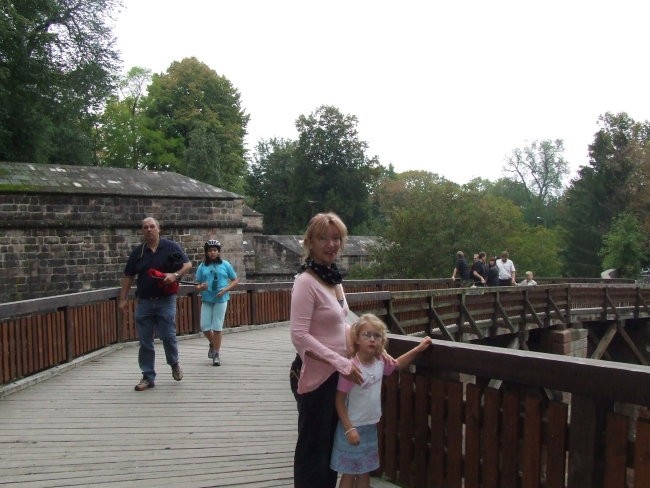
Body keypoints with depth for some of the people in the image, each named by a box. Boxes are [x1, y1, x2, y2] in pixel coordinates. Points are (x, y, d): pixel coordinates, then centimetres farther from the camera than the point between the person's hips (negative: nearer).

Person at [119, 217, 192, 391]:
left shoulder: (171, 247, 0)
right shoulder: (137, 251, 8)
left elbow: (188, 264, 0)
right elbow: (128, 276, 11)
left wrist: (175, 275, -19)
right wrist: (123, 299, 7)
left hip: (166, 300, -3)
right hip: (144, 302, 3)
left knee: (168, 336, -3)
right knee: (145, 341, 4)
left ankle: (174, 364, 26)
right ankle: (148, 377, 14)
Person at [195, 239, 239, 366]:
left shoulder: (225, 265, 2)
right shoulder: (202, 266, 6)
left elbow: (235, 281, 5)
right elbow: (198, 285, 10)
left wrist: (225, 290, -10)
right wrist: (200, 287, -14)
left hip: (221, 299, -2)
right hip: (206, 299, 2)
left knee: (217, 327, -1)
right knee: (204, 327, 0)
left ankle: (216, 354, 10)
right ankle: (212, 344, 31)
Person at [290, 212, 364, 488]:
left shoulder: (334, 277, 6)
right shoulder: (306, 282, -19)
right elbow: (299, 336, -24)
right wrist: (341, 363, -23)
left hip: (336, 373, 8)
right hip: (316, 375, -8)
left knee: (332, 442, 21)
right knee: (313, 445, 8)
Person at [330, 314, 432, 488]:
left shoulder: (380, 363, -2)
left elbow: (397, 364, 21)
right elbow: (339, 401, -18)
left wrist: (418, 348, 15)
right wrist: (349, 429, -20)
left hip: (370, 427, 7)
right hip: (353, 428, -6)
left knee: (365, 473, 17)